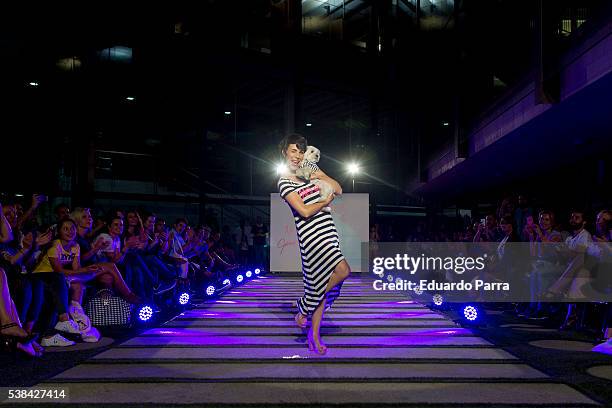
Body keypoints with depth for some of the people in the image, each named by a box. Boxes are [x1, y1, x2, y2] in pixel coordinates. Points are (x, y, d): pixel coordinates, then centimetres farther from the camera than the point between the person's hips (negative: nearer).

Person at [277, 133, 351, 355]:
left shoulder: (311, 168, 16)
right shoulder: (284, 181, -4)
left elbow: (339, 190, 14)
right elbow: (304, 211, -12)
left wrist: (322, 177, 0)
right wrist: (326, 201, 0)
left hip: (327, 229, 7)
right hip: (310, 233, -7)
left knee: (321, 282, 7)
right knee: (342, 271, -19)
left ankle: (314, 334, 17)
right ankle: (303, 308, 1)